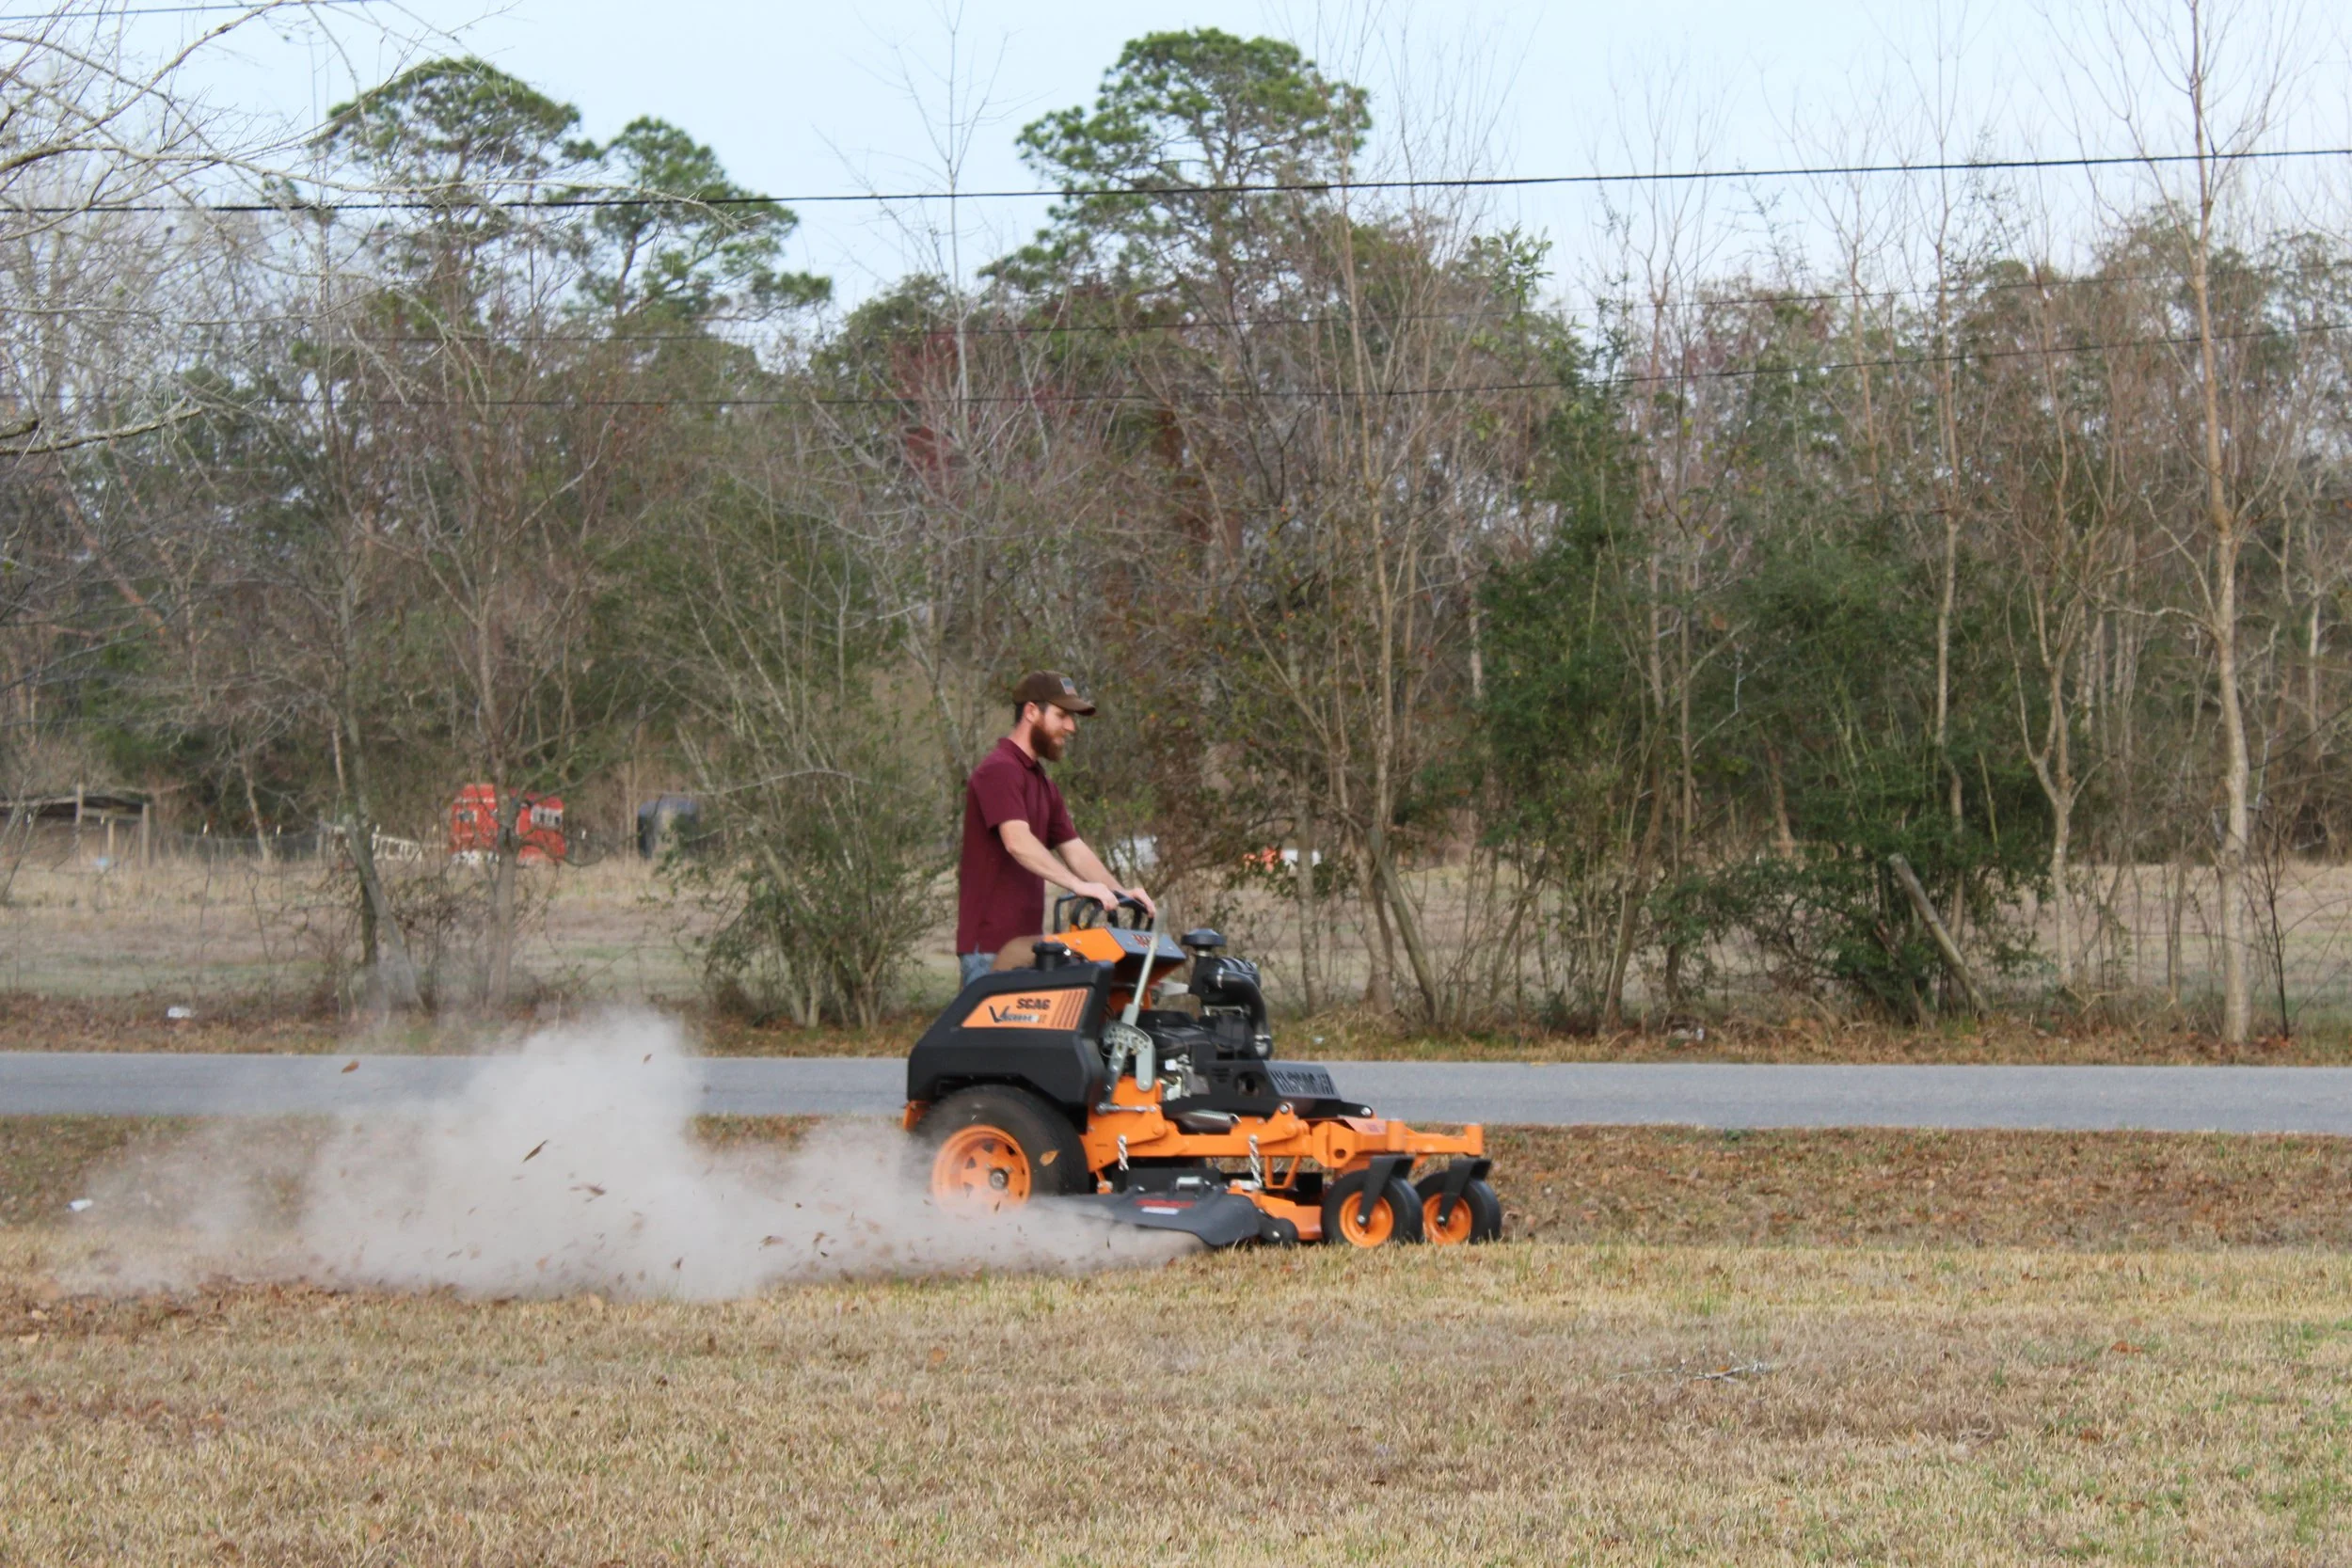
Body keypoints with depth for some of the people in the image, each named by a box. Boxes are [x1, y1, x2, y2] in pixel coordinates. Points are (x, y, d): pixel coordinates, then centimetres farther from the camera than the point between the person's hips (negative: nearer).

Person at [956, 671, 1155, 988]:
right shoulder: (998, 771, -11)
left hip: (1023, 945, 10)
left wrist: (1119, 892, -1)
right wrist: (1078, 885, -35)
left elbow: (1074, 849, 17)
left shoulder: (1044, 786, 23)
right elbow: (1017, 841, -25)